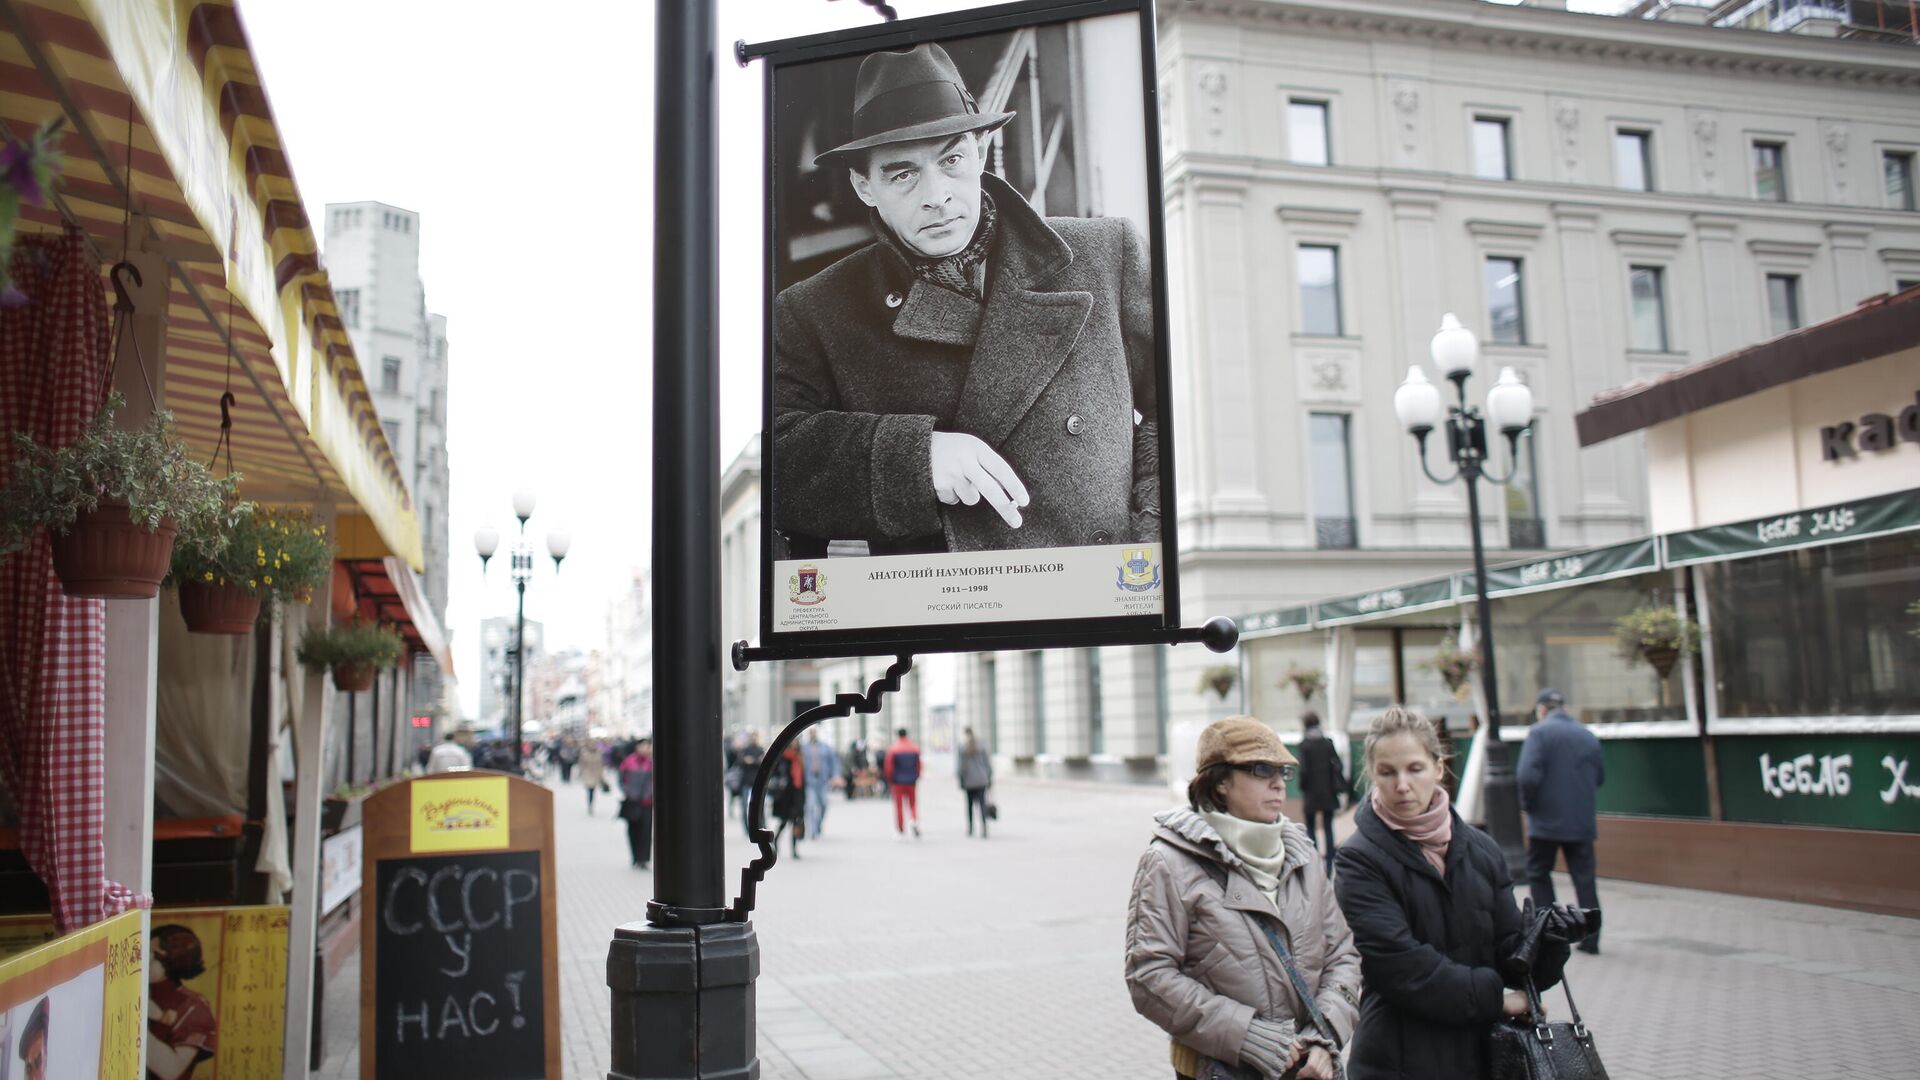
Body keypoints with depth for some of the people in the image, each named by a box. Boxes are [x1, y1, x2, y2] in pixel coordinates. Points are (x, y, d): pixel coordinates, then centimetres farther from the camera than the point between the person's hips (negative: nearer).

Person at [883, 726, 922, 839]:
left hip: (898, 782, -2)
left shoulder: (893, 749, -8)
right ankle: (916, 821, -12)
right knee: (912, 803, 15)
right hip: (911, 782, 2)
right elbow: (919, 766, 6)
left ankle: (901, 832, 5)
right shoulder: (915, 748, 2)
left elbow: (888, 767, -7)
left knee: (899, 806, 5)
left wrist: (889, 781, 6)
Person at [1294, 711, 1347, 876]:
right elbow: (1337, 765, 0)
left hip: (1311, 793, -3)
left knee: (1311, 829, 8)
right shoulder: (1328, 743, 1)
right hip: (1328, 793, 3)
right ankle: (1329, 866, 6)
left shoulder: (1305, 744, -9)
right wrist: (1338, 788, 7)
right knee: (1328, 828, 8)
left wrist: (1303, 789, 1)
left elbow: (1304, 769, -12)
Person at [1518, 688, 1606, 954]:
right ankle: (1590, 938, 8)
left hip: (1547, 820, -4)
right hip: (1583, 822, 4)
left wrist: (1528, 805, -6)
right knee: (1584, 878, 9)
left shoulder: (1540, 732, -11)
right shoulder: (1588, 735, 7)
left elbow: (1528, 776, -21)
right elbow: (1600, 777, 14)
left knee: (1539, 874, 11)